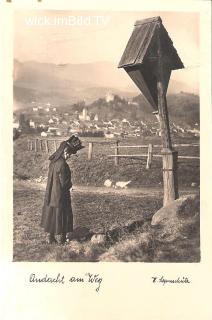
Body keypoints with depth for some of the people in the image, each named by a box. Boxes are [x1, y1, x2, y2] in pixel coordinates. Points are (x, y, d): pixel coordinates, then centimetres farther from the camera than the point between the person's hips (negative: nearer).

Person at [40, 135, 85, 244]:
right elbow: (64, 183, -20)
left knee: (52, 214, 16)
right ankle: (62, 238, 18)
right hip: (61, 195, -8)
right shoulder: (62, 164, -23)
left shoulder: (53, 161, 3)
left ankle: (51, 237, 27)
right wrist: (70, 184, 0)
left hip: (51, 194, 8)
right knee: (63, 215, 7)